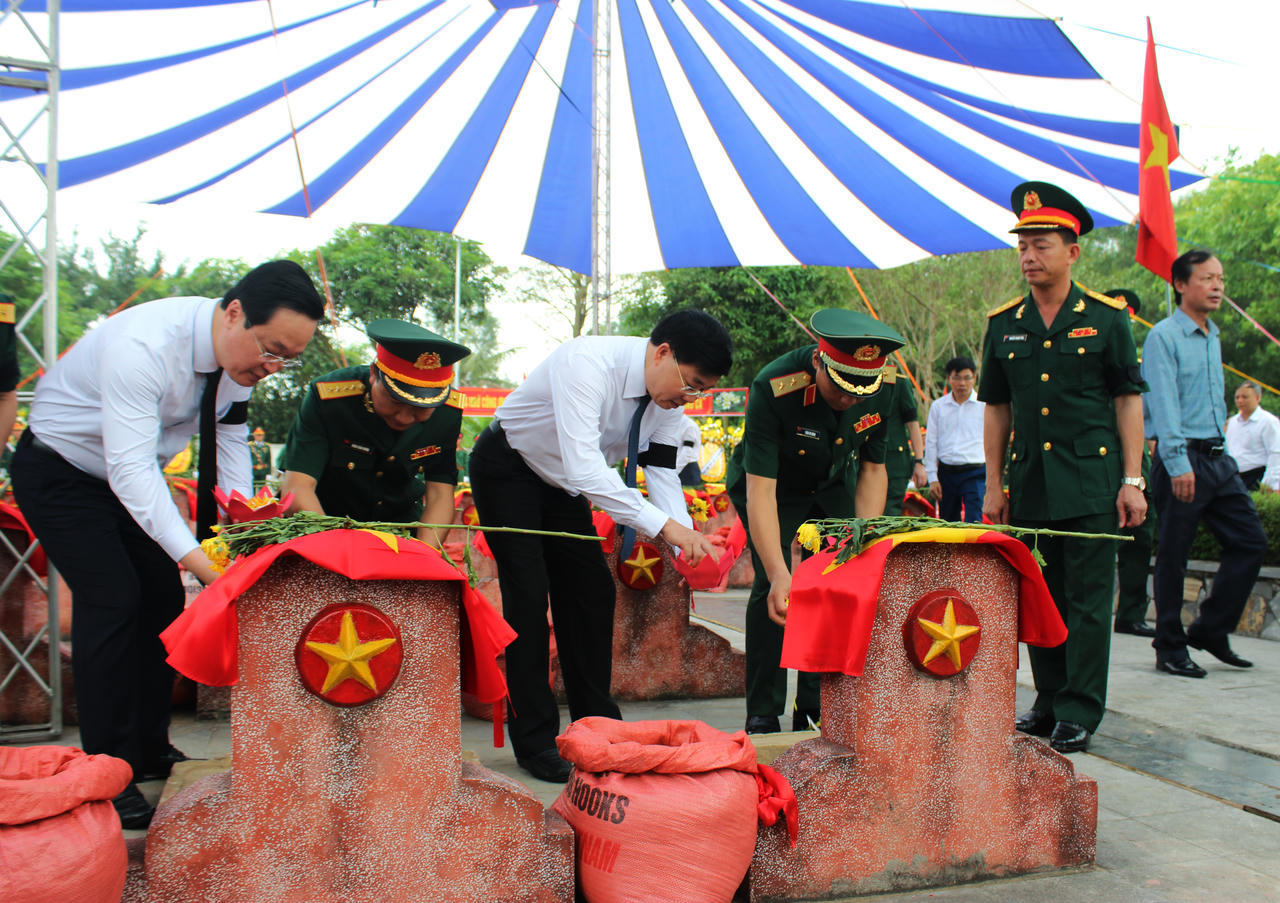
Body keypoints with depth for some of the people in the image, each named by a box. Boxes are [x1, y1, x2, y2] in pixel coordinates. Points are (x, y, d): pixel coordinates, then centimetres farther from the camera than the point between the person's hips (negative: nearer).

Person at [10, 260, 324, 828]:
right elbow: (130, 469, -42)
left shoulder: (241, 353, -13)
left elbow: (231, 445, -3)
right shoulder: (143, 345, -38)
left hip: (128, 473, 8)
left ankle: (149, 751, 19)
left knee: (163, 595, 5)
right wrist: (198, 560, -49)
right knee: (112, 600, -16)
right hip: (58, 471, -8)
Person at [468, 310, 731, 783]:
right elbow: (583, 470, -45)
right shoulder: (588, 363, -37)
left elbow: (661, 470, -10)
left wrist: (689, 547, -25)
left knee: (593, 592, 4)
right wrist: (665, 525, -49)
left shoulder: (669, 393, -13)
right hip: (508, 471, -7)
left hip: (564, 484, 7)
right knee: (528, 597, -11)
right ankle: (534, 742, -1)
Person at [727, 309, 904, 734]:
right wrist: (779, 574, -46)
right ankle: (762, 715, -7)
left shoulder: (881, 387, -22)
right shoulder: (773, 389, -37)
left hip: (829, 488, 4)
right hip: (771, 486, -4)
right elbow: (760, 490, -38)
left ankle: (816, 706, 5)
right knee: (772, 586, -18)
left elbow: (873, 469, -7)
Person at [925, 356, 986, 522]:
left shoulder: (984, 405, 1)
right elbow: (931, 443, 9)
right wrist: (932, 479, 4)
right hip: (946, 472, 3)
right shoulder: (938, 406, 8)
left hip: (975, 472, -3)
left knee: (973, 521, -15)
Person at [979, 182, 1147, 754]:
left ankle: (1080, 713, 7)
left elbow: (1129, 401, 1)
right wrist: (994, 485, 7)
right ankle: (1049, 702, 22)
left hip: (1092, 480, -3)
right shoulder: (1003, 324, 8)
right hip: (1029, 482, 3)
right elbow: (996, 409, 11)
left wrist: (1132, 480, -5)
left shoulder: (1105, 317, 0)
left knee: (1088, 599, -1)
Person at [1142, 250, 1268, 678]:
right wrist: (1178, 464, -23)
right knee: (1172, 557, -1)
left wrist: (1221, 448, 15)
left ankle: (1211, 630, 18)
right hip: (1182, 459, -8)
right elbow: (1163, 405, -16)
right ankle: (1170, 649, 9)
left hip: (1218, 458, 8)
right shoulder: (1163, 336, -8)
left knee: (1250, 541, 6)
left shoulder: (1214, 338, 17)